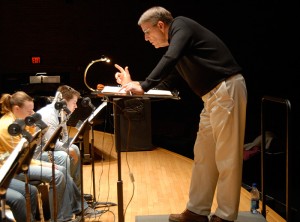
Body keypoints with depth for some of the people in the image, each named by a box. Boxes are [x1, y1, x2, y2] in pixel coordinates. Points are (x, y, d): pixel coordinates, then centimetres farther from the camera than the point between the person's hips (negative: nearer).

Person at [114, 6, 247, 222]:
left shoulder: (181, 25, -6)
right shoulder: (174, 43, 22)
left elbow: (170, 59, -24)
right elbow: (166, 84, 22)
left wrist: (143, 86, -22)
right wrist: (133, 84, 17)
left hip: (227, 89, -10)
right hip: (214, 94, 10)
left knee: (226, 156, -5)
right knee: (203, 155, 10)